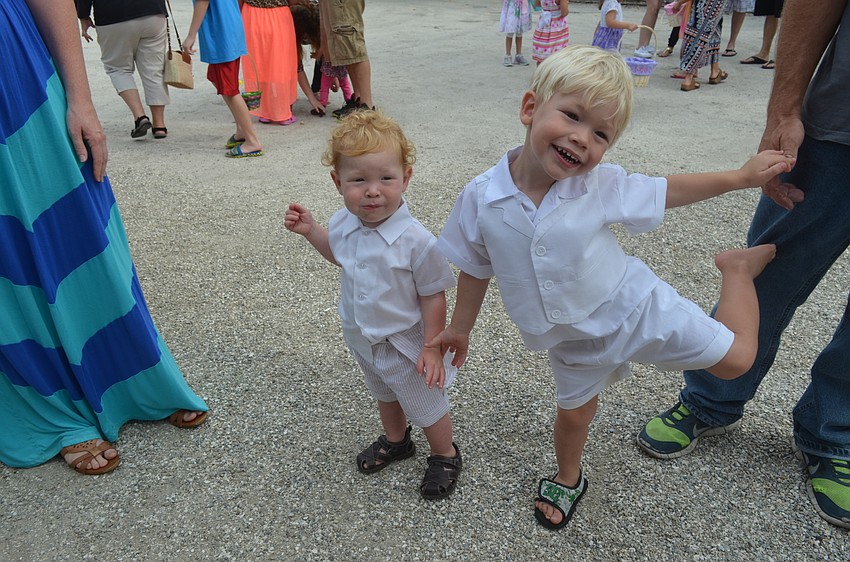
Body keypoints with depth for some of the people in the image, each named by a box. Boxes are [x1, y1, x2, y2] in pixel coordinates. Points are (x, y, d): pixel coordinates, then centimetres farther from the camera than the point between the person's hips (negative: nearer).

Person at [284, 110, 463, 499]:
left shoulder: (417, 241, -34)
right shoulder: (344, 223, -15)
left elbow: (433, 297, -23)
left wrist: (432, 347, -20)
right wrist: (310, 230, -5)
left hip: (404, 344, -6)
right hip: (361, 338, 7)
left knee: (425, 404, 19)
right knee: (383, 394, 32)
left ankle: (445, 456, 47)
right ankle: (395, 441, 60)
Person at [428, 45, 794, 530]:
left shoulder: (602, 186, -21)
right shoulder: (482, 198, -20)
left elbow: (664, 192, -2)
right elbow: (475, 269, -4)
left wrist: (741, 177, -1)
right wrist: (460, 328, 6)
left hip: (634, 307, -1)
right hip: (574, 340, 2)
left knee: (736, 357, 0)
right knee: (574, 411, 21)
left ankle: (738, 267, 29)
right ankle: (568, 480, 55)